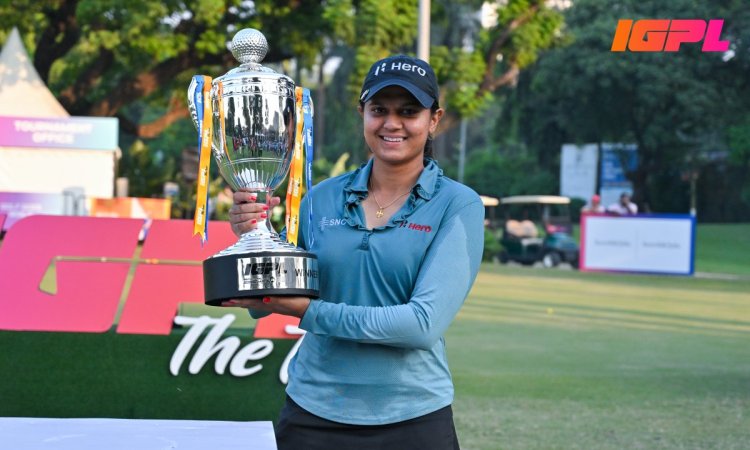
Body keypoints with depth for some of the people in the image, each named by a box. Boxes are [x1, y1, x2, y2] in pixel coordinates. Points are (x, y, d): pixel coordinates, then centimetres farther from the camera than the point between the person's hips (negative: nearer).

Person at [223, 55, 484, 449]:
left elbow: (425, 323, -18)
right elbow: (263, 304, 7)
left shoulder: (458, 206, -7)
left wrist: (307, 310, -18)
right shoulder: (323, 198, 3)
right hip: (312, 414, 3)